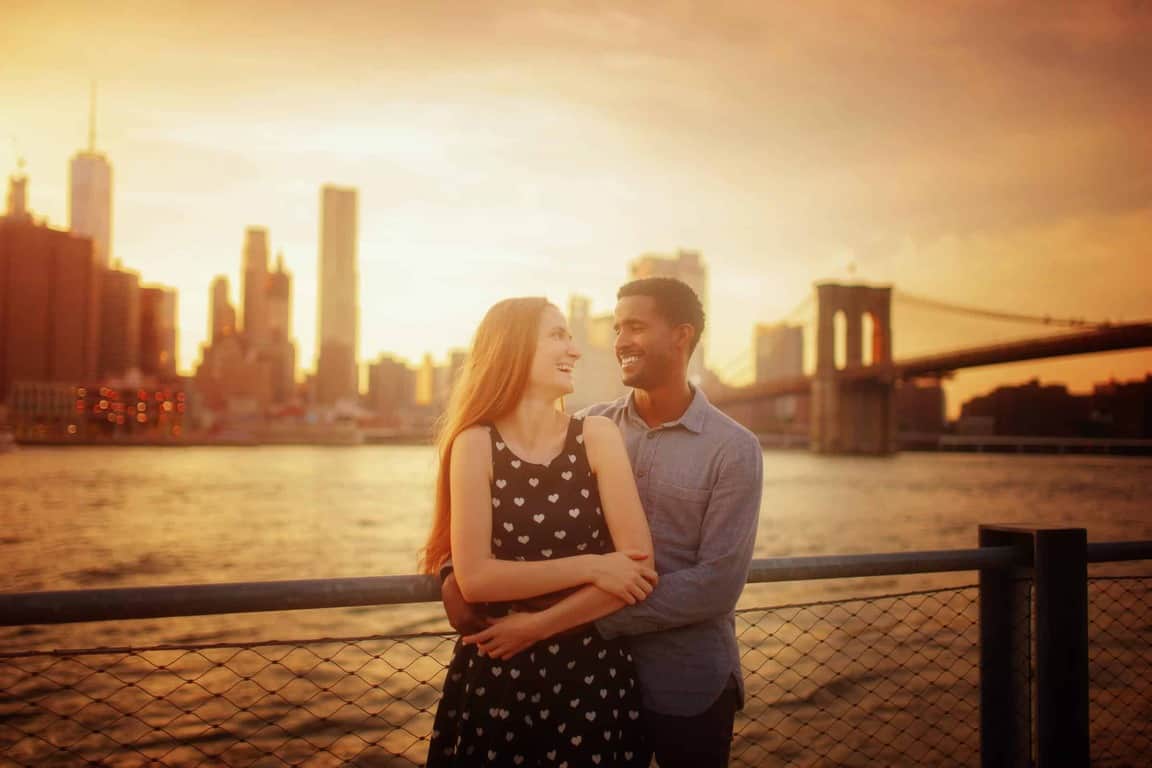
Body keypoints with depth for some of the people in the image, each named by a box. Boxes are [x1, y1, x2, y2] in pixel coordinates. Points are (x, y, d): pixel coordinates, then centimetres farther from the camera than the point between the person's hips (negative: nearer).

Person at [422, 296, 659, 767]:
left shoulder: (597, 435, -6)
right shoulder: (476, 444, -8)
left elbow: (640, 570, -12)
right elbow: (475, 578, -16)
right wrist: (590, 567, -18)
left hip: (593, 676, 1)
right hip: (499, 678, -1)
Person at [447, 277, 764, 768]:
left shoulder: (734, 449, -9)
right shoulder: (587, 428, 0)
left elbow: (717, 584, -18)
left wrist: (551, 621, -22)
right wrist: (456, 573, -16)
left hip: (688, 686, -2)